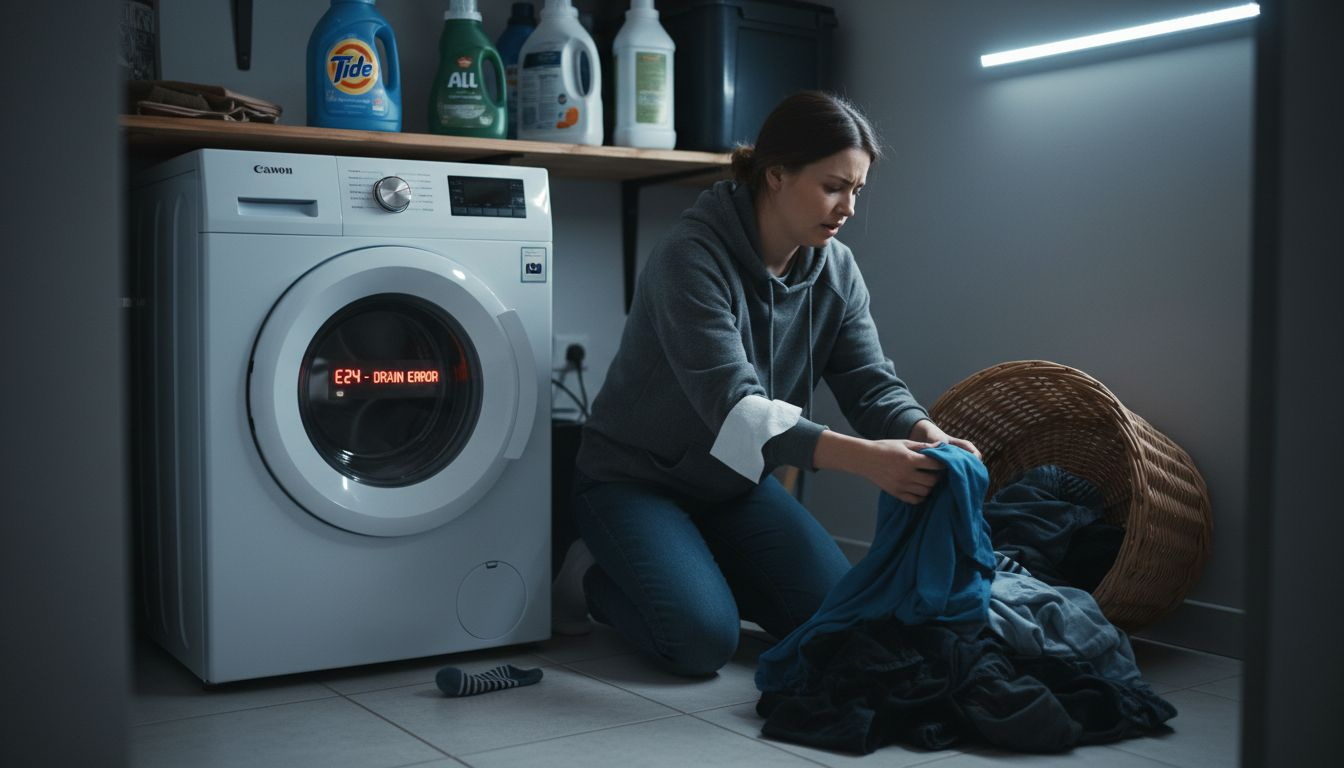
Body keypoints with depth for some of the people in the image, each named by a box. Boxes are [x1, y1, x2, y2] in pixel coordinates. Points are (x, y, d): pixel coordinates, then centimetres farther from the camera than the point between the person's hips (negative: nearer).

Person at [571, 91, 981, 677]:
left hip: (735, 484, 7)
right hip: (635, 477, -6)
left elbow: (871, 384, -7)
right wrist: (864, 458, -46)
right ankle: (609, 587, 8)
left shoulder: (836, 271, -4)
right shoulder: (691, 257, -26)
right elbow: (733, 405, -35)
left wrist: (927, 436, -30)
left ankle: (705, 572, 18)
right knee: (705, 640, -24)